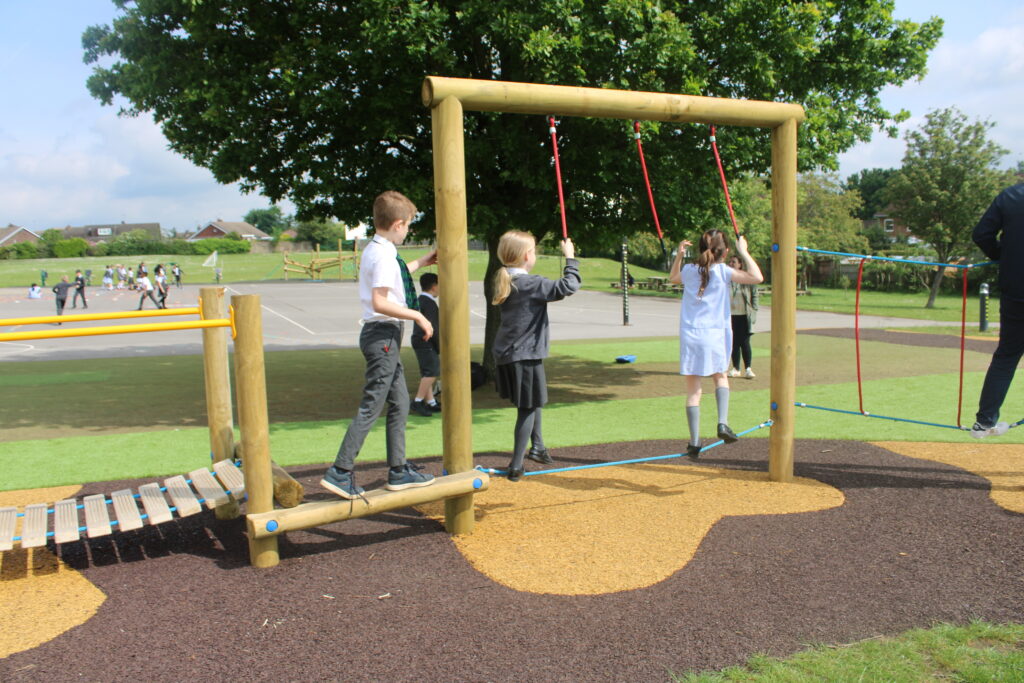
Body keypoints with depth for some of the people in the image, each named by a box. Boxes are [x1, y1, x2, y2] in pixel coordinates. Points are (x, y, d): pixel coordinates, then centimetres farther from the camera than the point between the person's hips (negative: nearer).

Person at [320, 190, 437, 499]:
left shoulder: (375, 250, 14)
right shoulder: (385, 255, -17)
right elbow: (380, 302, -26)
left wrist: (421, 262, 38)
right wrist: (418, 316, -18)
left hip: (385, 335, 10)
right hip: (383, 335, -10)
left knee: (400, 403, 14)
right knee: (371, 407, -6)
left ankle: (398, 471, 21)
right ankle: (340, 471, 0)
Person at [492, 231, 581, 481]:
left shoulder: (505, 282, 8)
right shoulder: (531, 284, -17)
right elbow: (568, 287, -21)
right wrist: (570, 258, -11)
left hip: (505, 353, 9)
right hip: (525, 355, -9)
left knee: (532, 402, 25)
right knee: (528, 408, 1)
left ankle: (537, 446, 35)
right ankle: (516, 466, 4)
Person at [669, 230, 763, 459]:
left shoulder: (689, 270, 6)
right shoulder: (722, 271, -5)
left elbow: (673, 278, 28)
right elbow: (757, 277, -8)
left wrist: (678, 255, 22)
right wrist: (743, 252, 0)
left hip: (689, 337, 2)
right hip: (714, 337, -1)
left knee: (693, 390, 5)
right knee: (720, 377, 24)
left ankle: (694, 442, 4)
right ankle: (722, 423, 5)